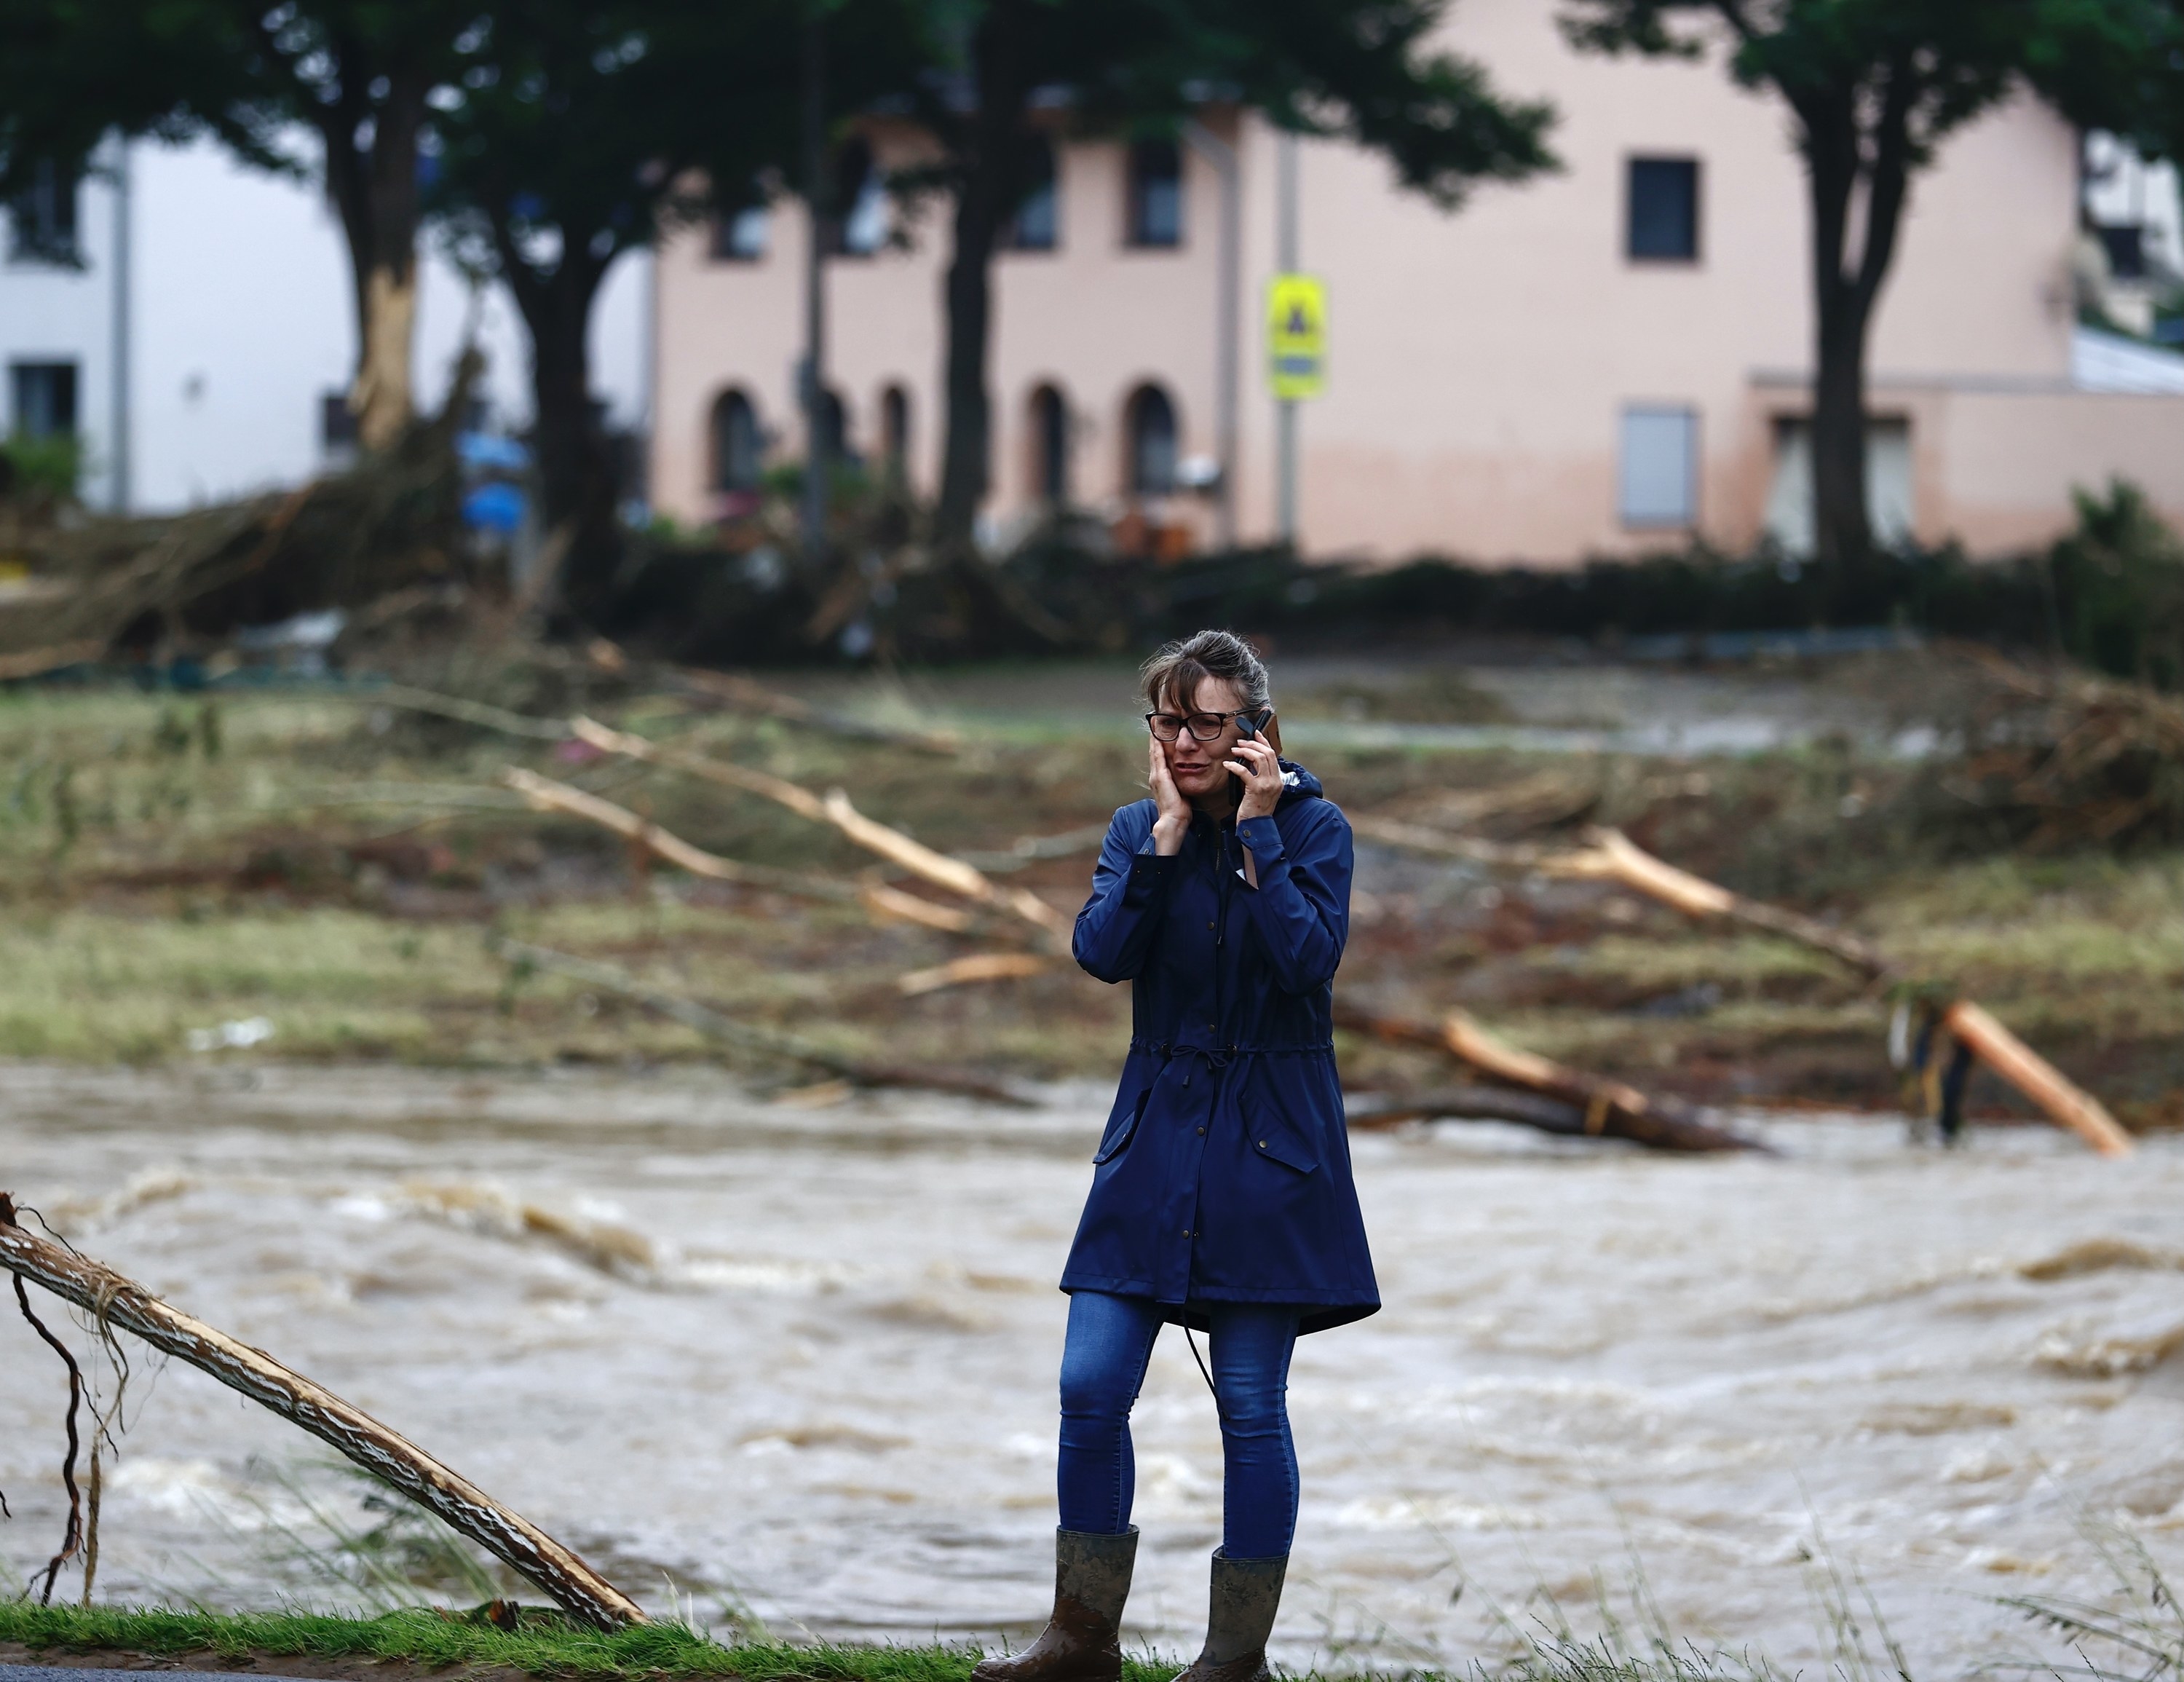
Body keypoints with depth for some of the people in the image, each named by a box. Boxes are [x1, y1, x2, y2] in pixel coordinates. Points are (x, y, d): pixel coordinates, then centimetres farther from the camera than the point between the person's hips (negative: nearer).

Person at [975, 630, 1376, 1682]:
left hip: (1267, 1147, -4)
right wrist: (1171, 829, -12)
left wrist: (1258, 830, -16)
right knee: (1091, 1387, -1)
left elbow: (1308, 955, -19)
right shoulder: (1138, 833, 6)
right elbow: (1103, 951, -10)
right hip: (1155, 1136, 4)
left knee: (1251, 1403, -1)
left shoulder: (1312, 828, -4)